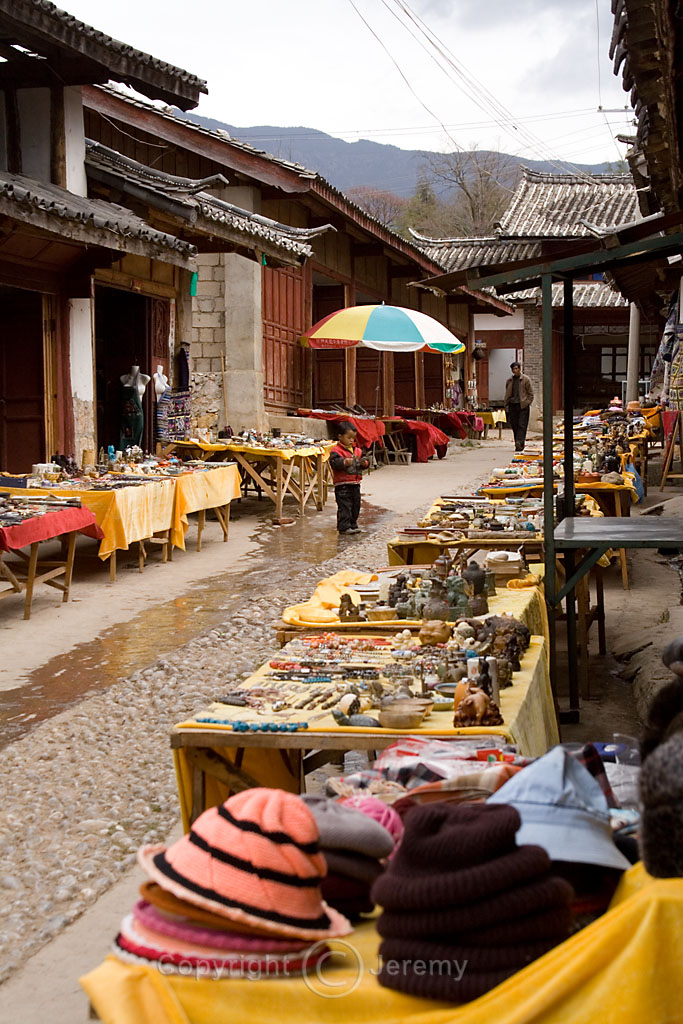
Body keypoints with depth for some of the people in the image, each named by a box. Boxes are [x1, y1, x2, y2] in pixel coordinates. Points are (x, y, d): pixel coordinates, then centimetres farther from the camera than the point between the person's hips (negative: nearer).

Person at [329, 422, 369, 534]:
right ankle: (344, 526, -3)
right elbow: (334, 463, -23)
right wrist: (344, 462, -37)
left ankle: (353, 524, 24)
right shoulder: (336, 451, -11)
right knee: (344, 506, -7)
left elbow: (362, 461, 19)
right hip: (342, 485, -7)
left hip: (355, 484, 7)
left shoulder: (357, 450, 12)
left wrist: (364, 463, -4)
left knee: (355, 506, 13)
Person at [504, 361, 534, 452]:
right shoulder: (509, 380, 14)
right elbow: (507, 394, 19)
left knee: (522, 425, -12)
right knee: (514, 426, 3)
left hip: (522, 406, -4)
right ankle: (518, 445, 8)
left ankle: (520, 442, -21)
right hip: (512, 406, 4)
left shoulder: (525, 379, 1)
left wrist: (527, 403, -6)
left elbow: (530, 393, 3)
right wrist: (506, 406, 11)